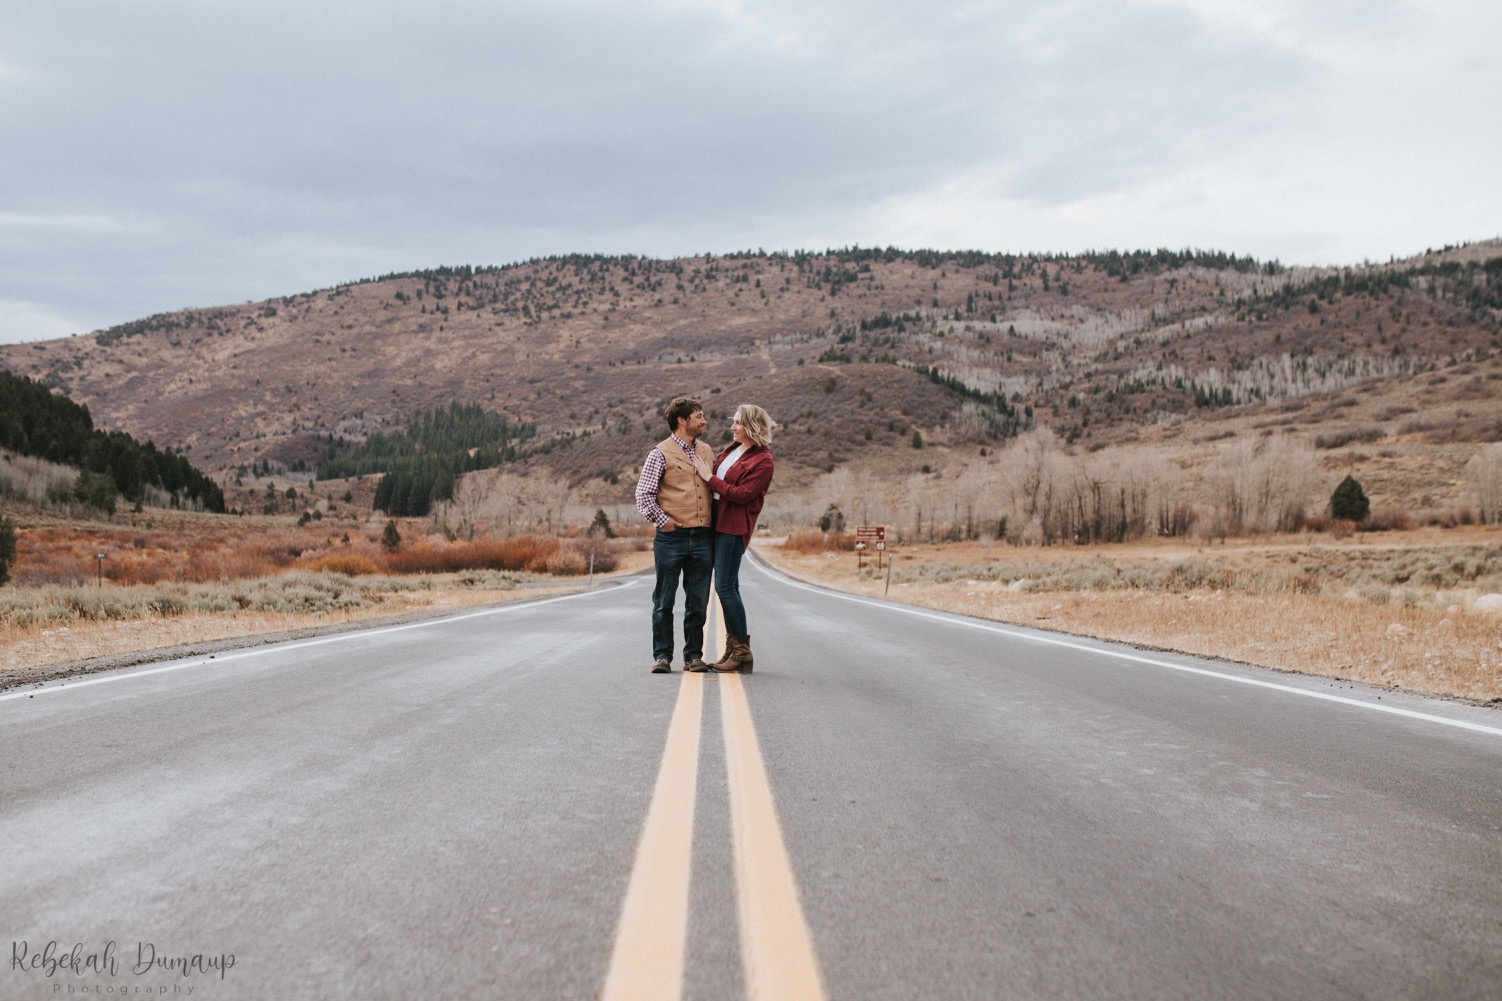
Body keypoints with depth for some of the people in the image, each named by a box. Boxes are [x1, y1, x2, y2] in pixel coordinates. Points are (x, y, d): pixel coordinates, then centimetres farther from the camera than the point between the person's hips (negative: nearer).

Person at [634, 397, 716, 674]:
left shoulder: (707, 451, 15)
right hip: (671, 537, -5)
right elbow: (643, 493, -4)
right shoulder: (661, 453, -2)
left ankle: (693, 655, 15)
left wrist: (716, 520, 12)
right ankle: (662, 656, 9)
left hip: (702, 537, 5)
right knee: (664, 601, 2)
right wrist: (662, 520, -11)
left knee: (698, 602, 7)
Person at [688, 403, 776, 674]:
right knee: (728, 587, 11)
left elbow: (743, 494, -17)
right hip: (717, 522, 9)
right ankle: (733, 648, 17)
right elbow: (718, 475, 26)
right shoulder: (731, 450, 15)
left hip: (733, 526, -9)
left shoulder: (762, 461, -11)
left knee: (725, 586, -10)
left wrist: (710, 478, -13)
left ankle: (742, 651, -3)